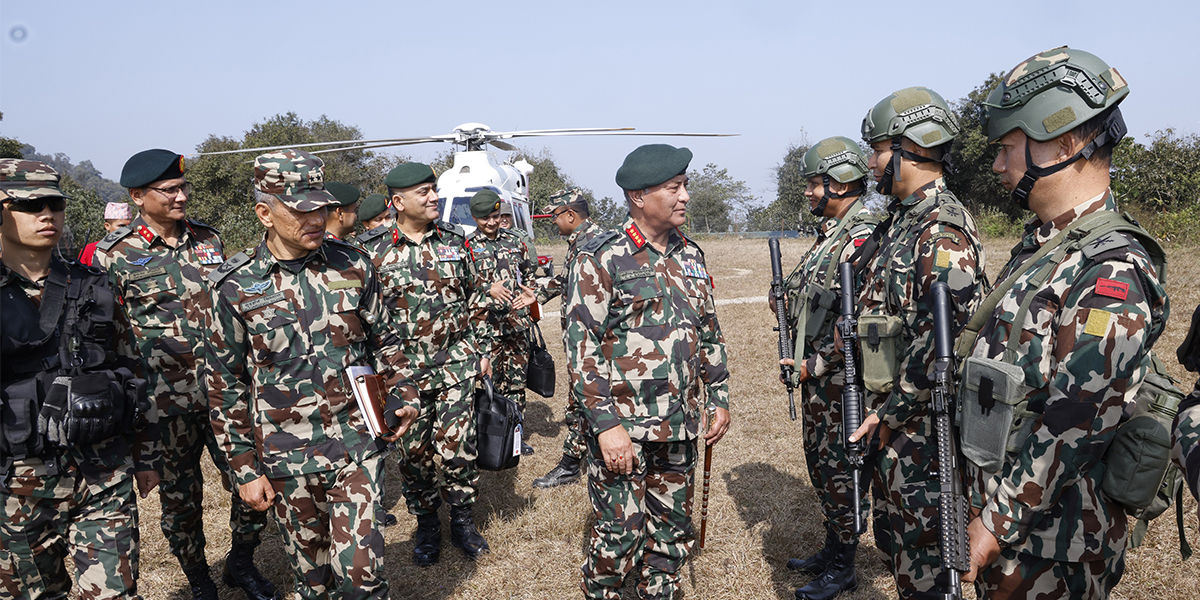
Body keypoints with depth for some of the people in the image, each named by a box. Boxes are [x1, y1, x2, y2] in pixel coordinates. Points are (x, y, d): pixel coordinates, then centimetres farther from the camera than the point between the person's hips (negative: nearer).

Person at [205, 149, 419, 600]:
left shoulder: (352, 267, -2)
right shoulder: (235, 286, -6)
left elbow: (384, 342, 12)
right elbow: (226, 385, -1)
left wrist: (402, 396, 3)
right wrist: (244, 468, -1)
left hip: (358, 446, 0)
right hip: (287, 460, 0)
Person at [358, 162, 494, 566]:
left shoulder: (455, 241, 5)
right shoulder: (373, 251, -3)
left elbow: (476, 299, 12)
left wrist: (484, 349, 9)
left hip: (457, 365, 1)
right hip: (404, 370, -1)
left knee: (456, 447, 0)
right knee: (414, 452, 8)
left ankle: (462, 519, 21)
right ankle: (426, 525, 27)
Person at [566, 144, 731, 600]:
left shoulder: (690, 256, 9)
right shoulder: (602, 260, -10)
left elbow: (709, 333, 17)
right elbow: (582, 346, -13)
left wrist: (718, 398, 13)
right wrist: (606, 424, -18)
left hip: (680, 426, 6)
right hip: (623, 426, -6)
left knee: (674, 532, 15)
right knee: (619, 535, 1)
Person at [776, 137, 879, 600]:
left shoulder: (861, 240, -20)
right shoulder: (828, 235, 12)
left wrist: (816, 365, -20)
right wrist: (789, 303, 4)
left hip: (840, 379, -10)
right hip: (816, 375, 10)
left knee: (840, 468, 3)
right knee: (820, 463, 19)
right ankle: (831, 551, 35)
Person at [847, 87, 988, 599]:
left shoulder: (943, 231, -19)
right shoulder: (899, 221, 12)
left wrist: (892, 413, -18)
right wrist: (879, 409, 13)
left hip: (921, 422, -10)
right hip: (891, 414, 10)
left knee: (922, 555, 4)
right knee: (892, 538, 21)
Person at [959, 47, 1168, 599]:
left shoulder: (1112, 274, -23)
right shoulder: (1037, 248, 8)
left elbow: (1071, 428, -24)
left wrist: (995, 525, -18)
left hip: (1049, 544, -8)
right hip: (997, 507, 8)